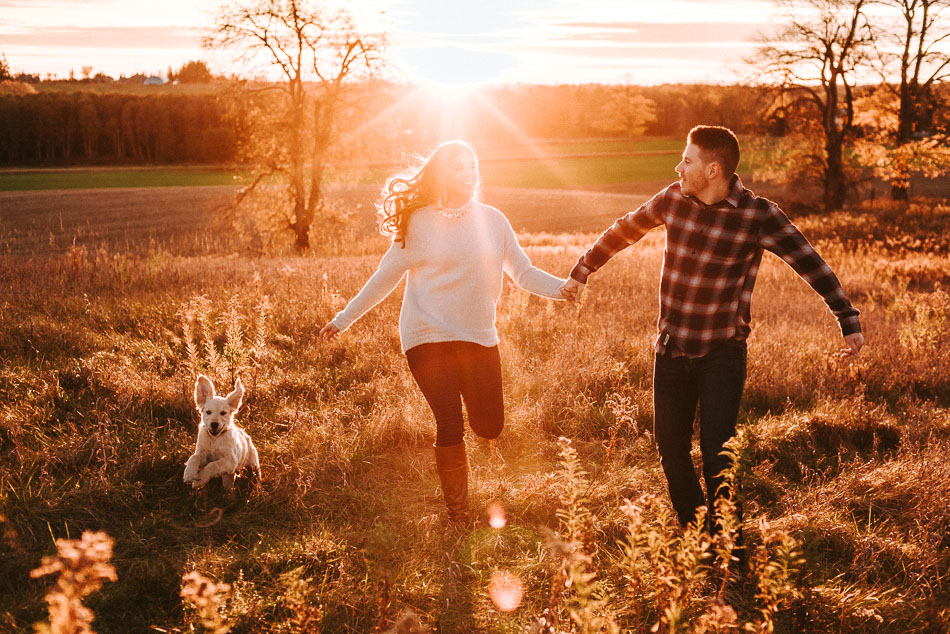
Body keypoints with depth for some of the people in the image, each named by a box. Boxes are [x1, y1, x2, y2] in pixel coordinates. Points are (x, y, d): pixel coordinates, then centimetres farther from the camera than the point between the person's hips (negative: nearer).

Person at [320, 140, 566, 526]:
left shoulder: (492, 220, 6)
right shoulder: (419, 223, -2)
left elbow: (524, 272, 5)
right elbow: (384, 278, 5)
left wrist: (563, 288, -13)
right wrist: (343, 319, 6)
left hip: (479, 336, 3)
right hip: (429, 336, -3)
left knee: (490, 428, 0)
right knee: (450, 427, -8)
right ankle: (457, 514, 11)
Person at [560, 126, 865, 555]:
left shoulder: (758, 216, -13)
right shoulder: (673, 200, -2)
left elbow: (810, 264, -14)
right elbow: (623, 231, 14)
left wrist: (848, 320, -22)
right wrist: (581, 271, 22)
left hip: (723, 352, -4)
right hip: (671, 348, 4)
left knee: (716, 453, -12)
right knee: (671, 451, 9)